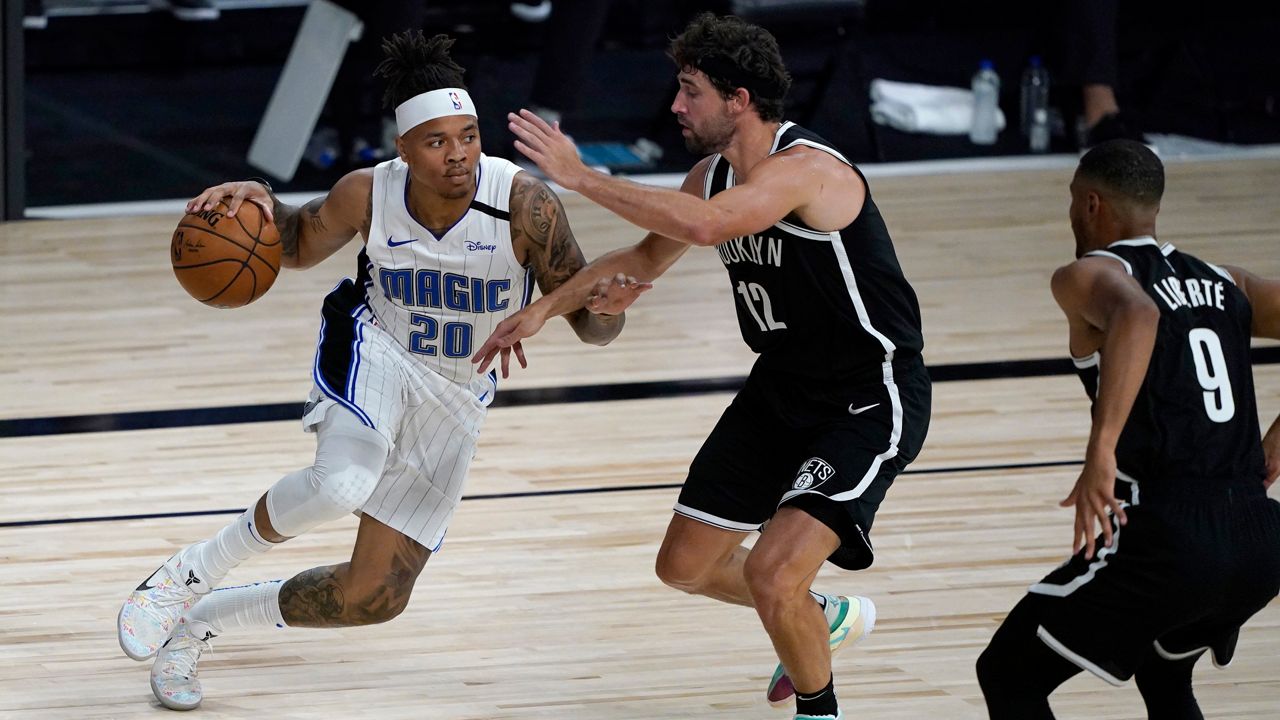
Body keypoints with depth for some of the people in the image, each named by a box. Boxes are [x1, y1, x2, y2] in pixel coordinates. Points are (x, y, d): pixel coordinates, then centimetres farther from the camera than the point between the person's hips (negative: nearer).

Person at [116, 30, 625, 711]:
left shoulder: (524, 205, -24)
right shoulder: (369, 194, -19)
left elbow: (591, 325, -18)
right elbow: (300, 244, 3)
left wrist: (606, 305, -43)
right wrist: (262, 202, -20)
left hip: (453, 399, 2)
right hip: (374, 353, -2)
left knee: (376, 598, 1)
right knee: (341, 482, -37)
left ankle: (201, 621, 24)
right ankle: (189, 575, -13)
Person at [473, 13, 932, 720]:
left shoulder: (805, 170, -27)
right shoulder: (715, 175, 0)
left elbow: (704, 224, -46)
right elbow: (647, 255, 19)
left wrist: (581, 176, -39)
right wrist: (544, 308, 11)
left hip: (868, 403, -9)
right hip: (781, 388, 9)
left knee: (772, 573, -22)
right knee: (685, 565, 13)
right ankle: (825, 617, 41)